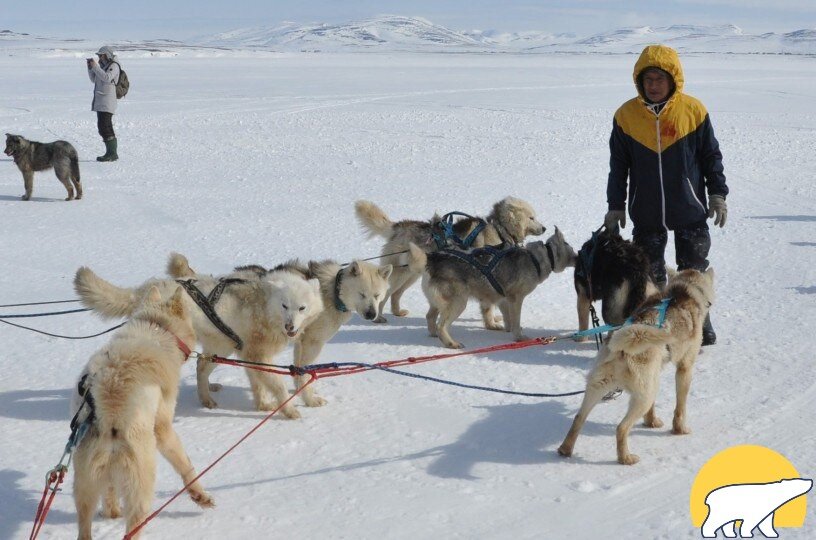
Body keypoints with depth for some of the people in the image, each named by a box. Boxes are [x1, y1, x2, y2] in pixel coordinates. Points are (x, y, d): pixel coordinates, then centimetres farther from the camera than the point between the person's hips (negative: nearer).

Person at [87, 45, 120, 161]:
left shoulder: (114, 66, -7)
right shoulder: (104, 66, 21)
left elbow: (107, 78, -23)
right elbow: (94, 79, 22)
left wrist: (95, 66, -18)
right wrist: (90, 67, 10)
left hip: (107, 102, -10)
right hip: (100, 102, 10)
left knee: (105, 127, -15)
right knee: (103, 127, 9)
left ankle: (112, 153, -15)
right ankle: (110, 153, 12)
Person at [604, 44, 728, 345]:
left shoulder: (693, 110, -5)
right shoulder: (627, 115, -3)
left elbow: (712, 156, 3)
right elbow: (618, 166, 4)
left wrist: (717, 195, -1)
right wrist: (616, 206, 4)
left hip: (690, 210, -1)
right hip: (646, 214, 1)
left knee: (694, 271, 9)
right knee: (649, 274, 10)